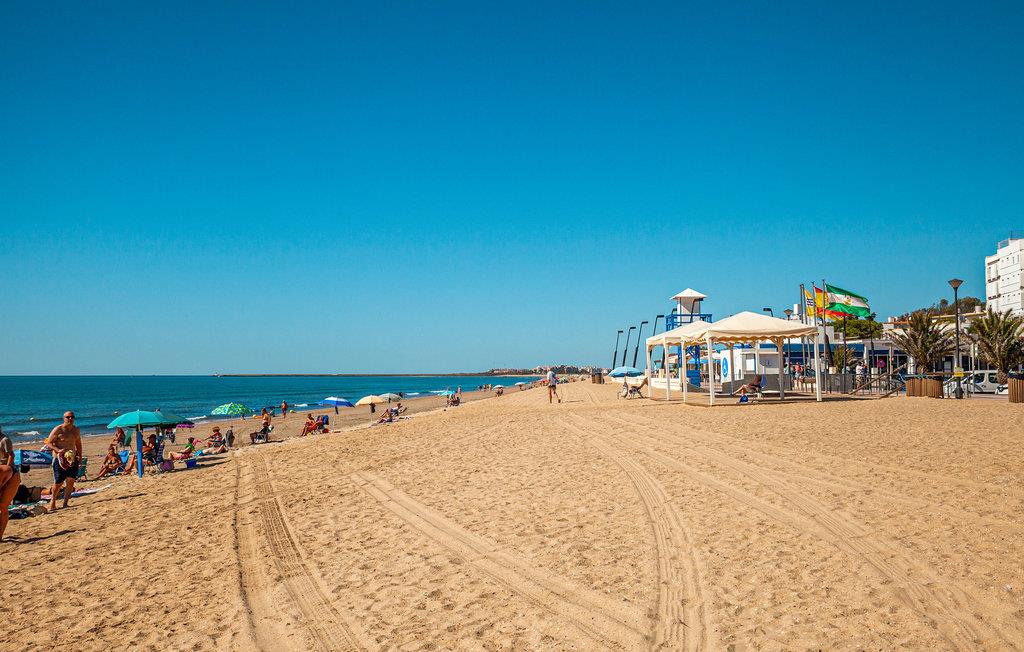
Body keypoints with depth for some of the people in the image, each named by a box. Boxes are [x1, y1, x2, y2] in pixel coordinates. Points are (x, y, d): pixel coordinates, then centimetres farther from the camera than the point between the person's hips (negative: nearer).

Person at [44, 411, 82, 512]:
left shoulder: (76, 430, 10)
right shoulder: (58, 430, -8)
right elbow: (48, 443, -8)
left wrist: (80, 456, 16)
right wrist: (58, 450, -24)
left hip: (72, 458, 5)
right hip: (60, 459, -5)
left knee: (71, 480, -1)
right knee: (58, 483, -4)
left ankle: (65, 503, 7)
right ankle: (52, 503, 16)